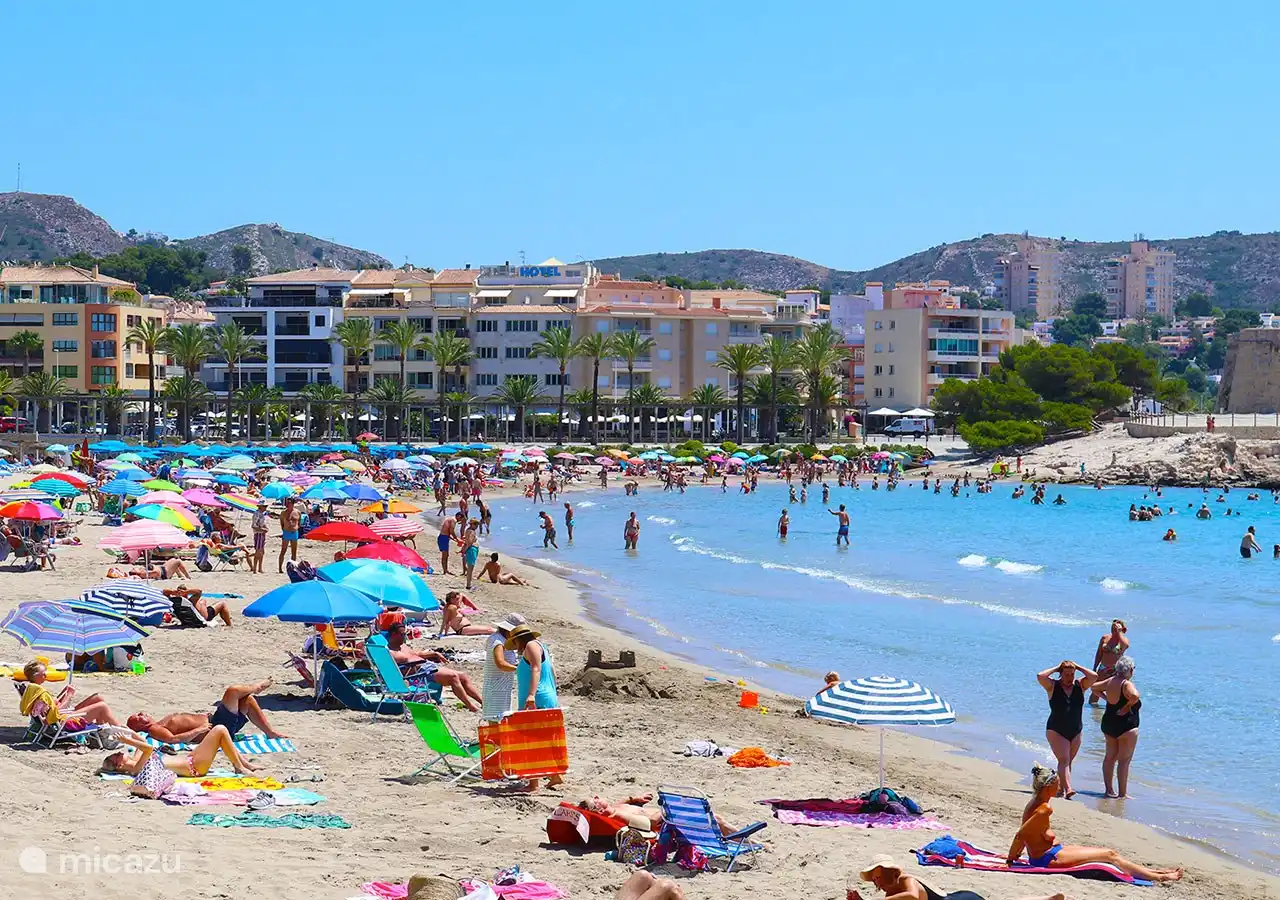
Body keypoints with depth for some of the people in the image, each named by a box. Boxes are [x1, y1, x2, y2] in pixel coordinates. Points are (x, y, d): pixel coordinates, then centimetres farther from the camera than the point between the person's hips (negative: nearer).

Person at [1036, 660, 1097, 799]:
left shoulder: (1080, 685, 5)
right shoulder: (1053, 686, -3)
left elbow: (1094, 676, -7)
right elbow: (1040, 676, -18)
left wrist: (1078, 667, -2)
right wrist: (1056, 668, -7)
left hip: (1075, 732, 4)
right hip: (1056, 731, -4)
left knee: (1067, 762, 10)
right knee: (1064, 760, -16)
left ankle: (1060, 788, 19)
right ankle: (1068, 789, -27)